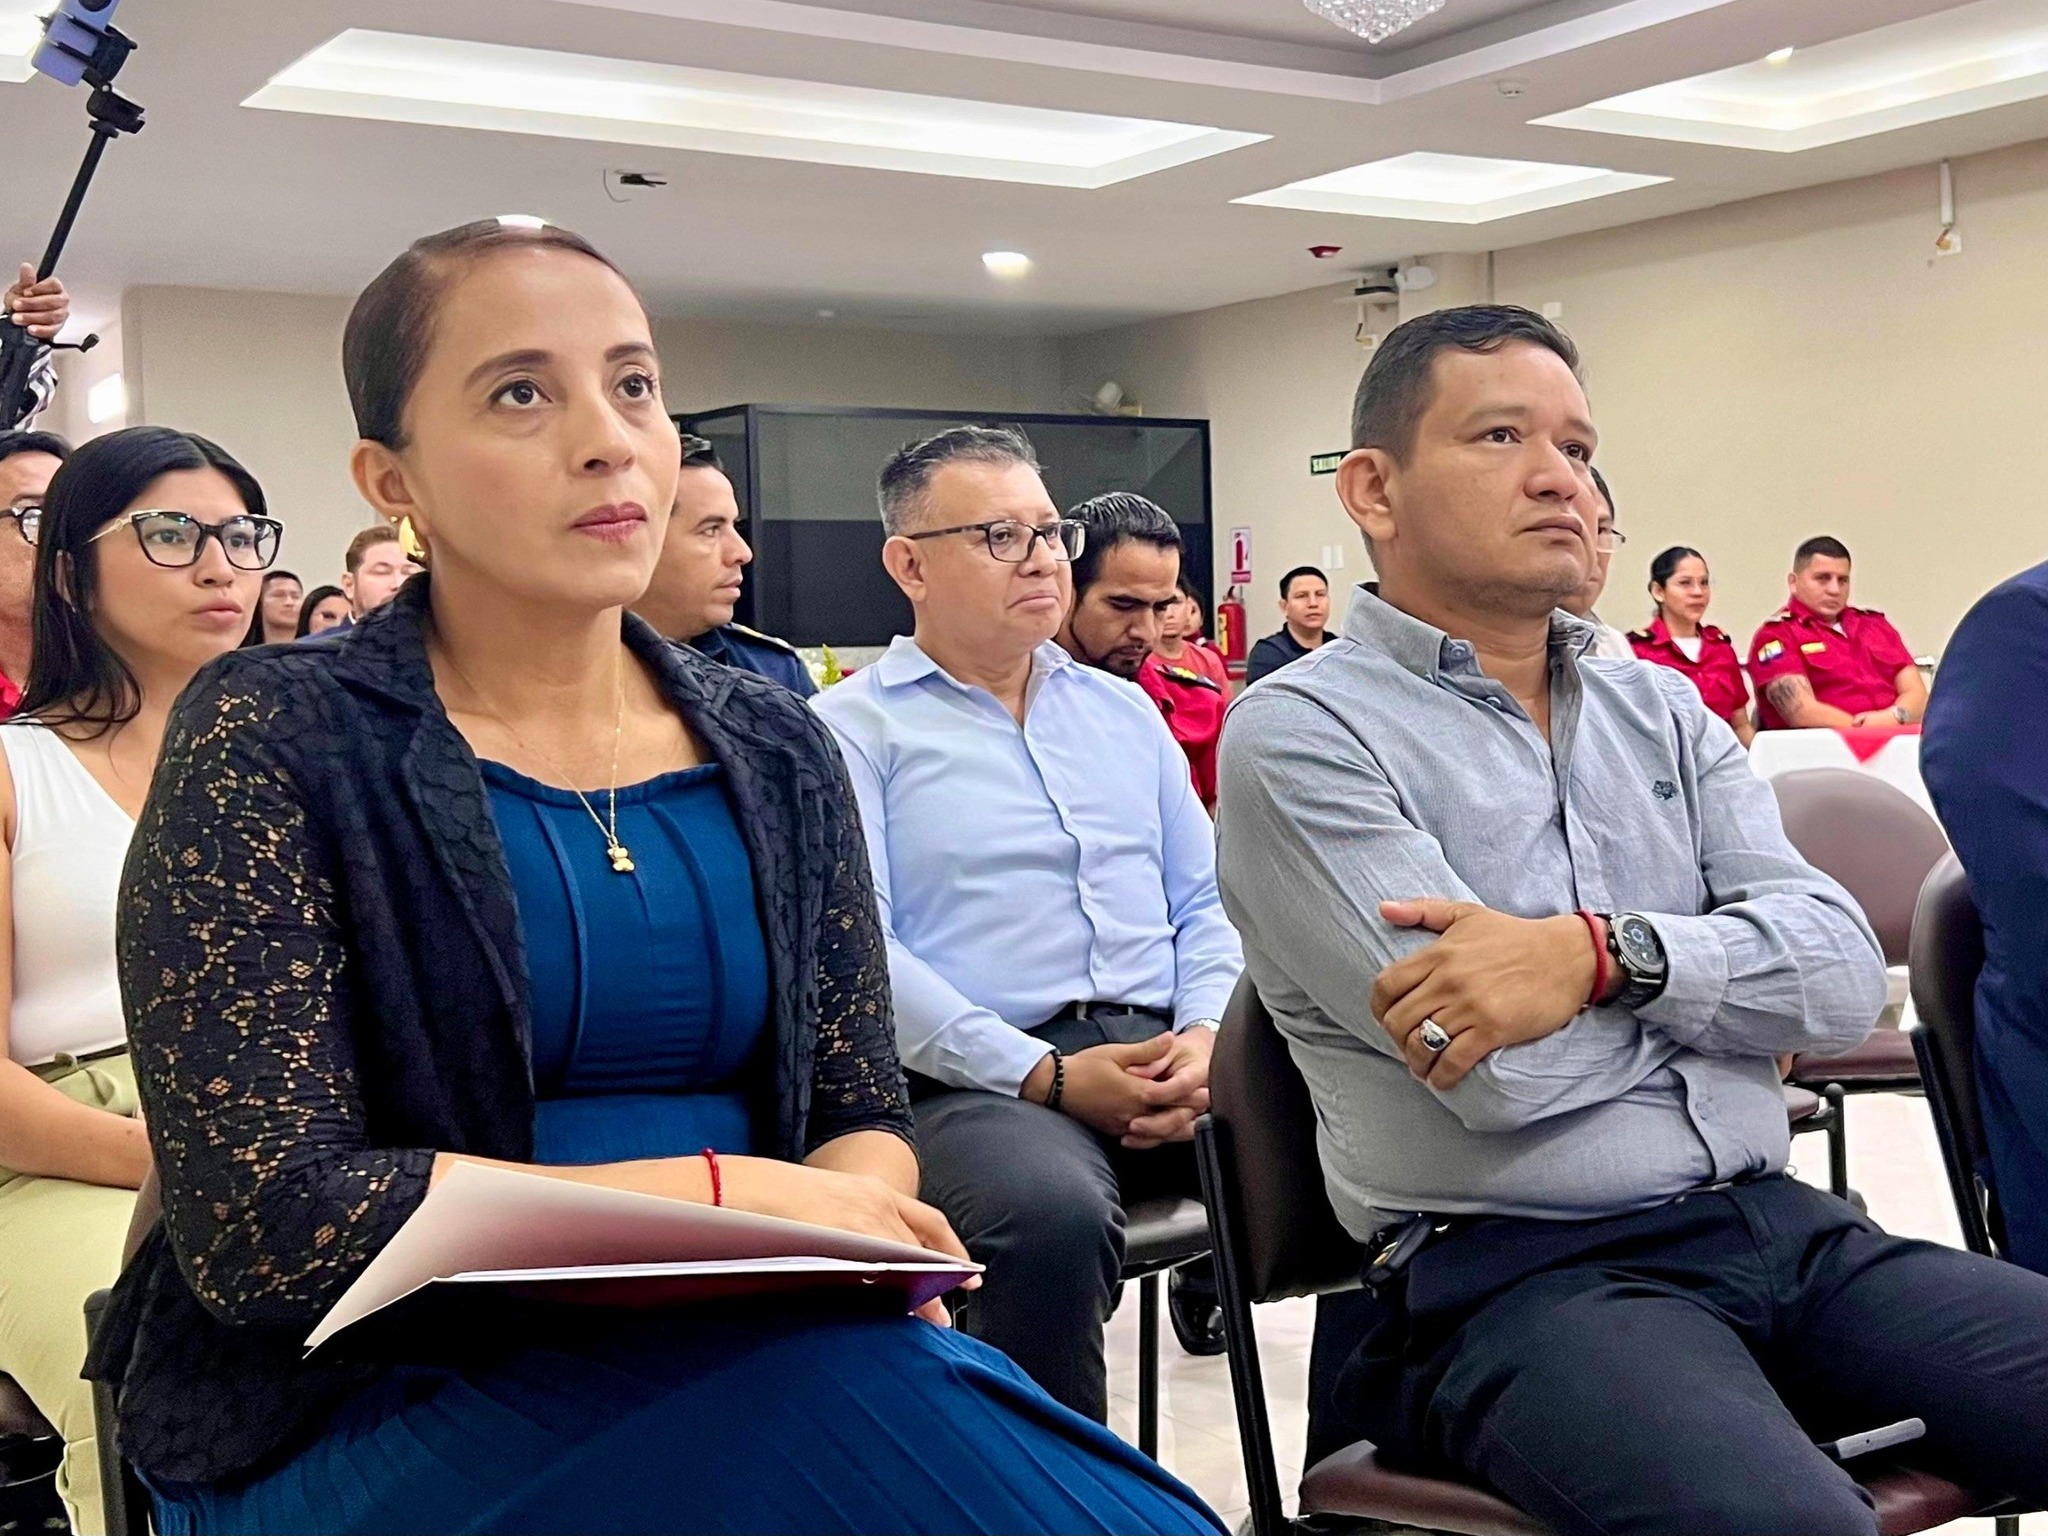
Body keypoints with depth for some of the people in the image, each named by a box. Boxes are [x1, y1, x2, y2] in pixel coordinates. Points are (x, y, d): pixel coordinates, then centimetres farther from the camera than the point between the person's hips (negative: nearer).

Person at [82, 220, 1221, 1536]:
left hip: (732, 1359, 5)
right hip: (388, 1403, -4)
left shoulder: (778, 754, 6)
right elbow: (257, 1220, -14)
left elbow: (863, 1114, 9)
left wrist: (847, 1231, -15)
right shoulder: (272, 746, -7)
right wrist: (721, 1193, -18)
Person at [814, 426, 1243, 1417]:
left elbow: (1204, 901, 19)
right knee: (1052, 1214, -38)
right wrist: (1044, 1076, -15)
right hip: (978, 1081, -5)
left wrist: (1205, 1037, -2)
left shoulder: (1125, 712, 24)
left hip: (1164, 1053, 5)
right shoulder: (853, 729, 6)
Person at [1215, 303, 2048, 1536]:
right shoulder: (1301, 732, -4)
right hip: (1519, 1276, -6)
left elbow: (1845, 974, 2)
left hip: (1786, 1230, 6)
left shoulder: (1662, 710, 16)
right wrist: (1715, 956, 3)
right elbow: (1504, 1068, -14)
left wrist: (1605, 954, -16)